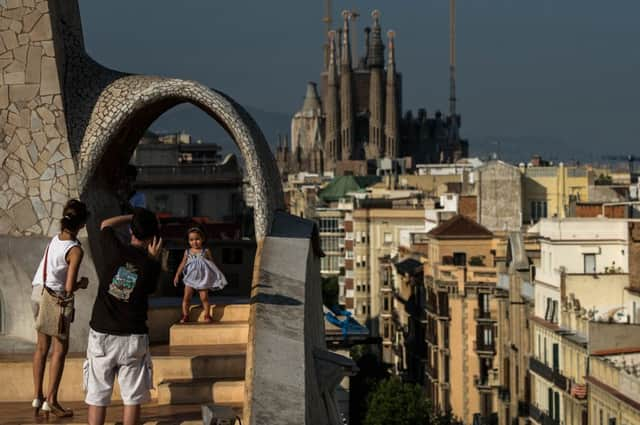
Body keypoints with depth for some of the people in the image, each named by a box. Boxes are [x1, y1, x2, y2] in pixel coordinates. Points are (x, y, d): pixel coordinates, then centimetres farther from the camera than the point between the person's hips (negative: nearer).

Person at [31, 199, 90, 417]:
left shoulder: (55, 239, -2)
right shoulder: (75, 250, -20)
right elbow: (69, 288, -21)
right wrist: (82, 283, -2)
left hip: (37, 293, 7)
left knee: (42, 346, 16)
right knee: (60, 349, 4)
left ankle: (37, 396, 18)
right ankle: (51, 400, 2)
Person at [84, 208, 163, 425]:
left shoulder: (115, 250, -6)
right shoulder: (151, 265, -6)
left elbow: (106, 224, 14)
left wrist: (133, 217, 19)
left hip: (102, 334, 1)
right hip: (133, 337, 0)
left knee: (97, 396, 7)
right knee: (132, 396, 8)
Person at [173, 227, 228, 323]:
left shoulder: (206, 251, -3)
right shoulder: (187, 252, 3)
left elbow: (212, 264, 3)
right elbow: (182, 264, 7)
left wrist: (216, 276, 2)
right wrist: (177, 275, 3)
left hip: (203, 279, -2)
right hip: (190, 279, 2)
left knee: (204, 297, -3)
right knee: (186, 297, -2)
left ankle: (207, 315, 9)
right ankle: (185, 315, 7)